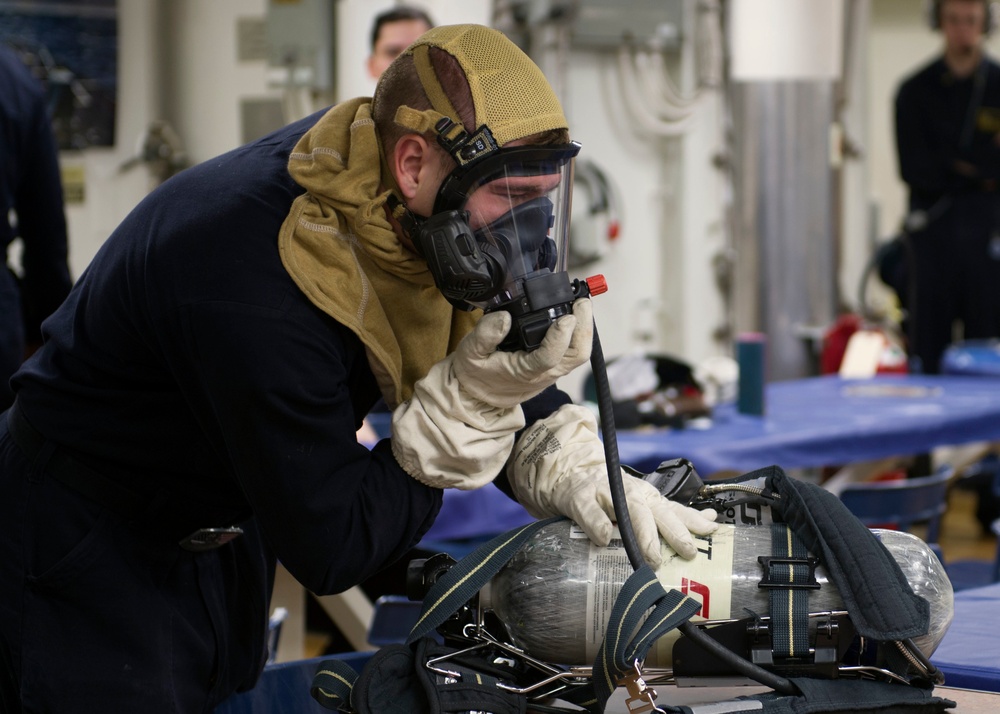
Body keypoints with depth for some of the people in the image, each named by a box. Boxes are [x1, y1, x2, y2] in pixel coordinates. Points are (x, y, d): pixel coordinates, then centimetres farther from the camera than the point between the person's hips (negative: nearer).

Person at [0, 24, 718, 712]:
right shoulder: (261, 291, -38)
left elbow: (490, 361, 0)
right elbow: (329, 551, -30)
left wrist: (575, 468, -18)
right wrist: (470, 398, -34)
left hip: (222, 531, 8)